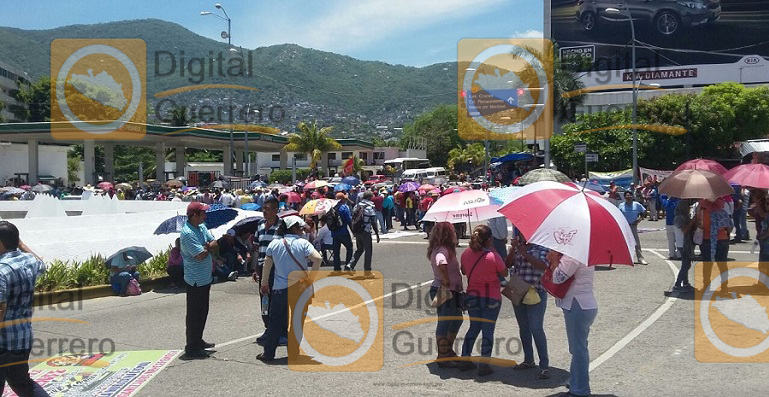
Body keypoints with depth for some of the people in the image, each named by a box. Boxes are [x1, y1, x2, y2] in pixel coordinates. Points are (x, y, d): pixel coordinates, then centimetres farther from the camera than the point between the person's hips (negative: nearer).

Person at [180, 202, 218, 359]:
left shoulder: (202, 227, 8)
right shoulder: (187, 233, -21)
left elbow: (215, 245, 6)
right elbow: (201, 255, -25)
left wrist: (207, 246, -15)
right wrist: (209, 247, -5)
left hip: (205, 278, 9)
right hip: (196, 280, -9)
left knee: (202, 312, 19)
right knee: (194, 314, -1)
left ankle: (198, 341, 33)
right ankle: (192, 348, 6)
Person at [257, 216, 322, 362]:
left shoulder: (274, 244, 2)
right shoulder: (303, 244, -7)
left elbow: (267, 263, 7)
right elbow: (317, 258, -21)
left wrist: (264, 283, 18)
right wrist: (311, 276, -10)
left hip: (280, 289, 2)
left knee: (276, 322, 10)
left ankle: (268, 353, 13)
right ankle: (293, 352, 15)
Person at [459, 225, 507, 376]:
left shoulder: (466, 254, -5)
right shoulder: (493, 257, -20)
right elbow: (504, 273, -4)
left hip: (472, 297, 5)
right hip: (491, 298, -5)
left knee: (474, 328, 19)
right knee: (488, 331, 5)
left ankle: (465, 360, 22)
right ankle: (484, 365, 7)